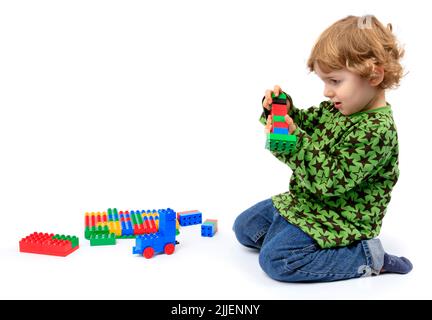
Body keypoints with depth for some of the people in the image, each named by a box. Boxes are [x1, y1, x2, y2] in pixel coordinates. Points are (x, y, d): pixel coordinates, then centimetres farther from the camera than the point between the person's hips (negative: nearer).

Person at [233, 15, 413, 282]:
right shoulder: (337, 108, 0)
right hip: (307, 199, 10)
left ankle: (366, 257, -8)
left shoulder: (376, 130, -27)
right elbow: (305, 123, 13)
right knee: (245, 227, 13)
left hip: (340, 217, -9)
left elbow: (331, 181, -30)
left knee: (276, 258, -21)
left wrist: (295, 140, -33)